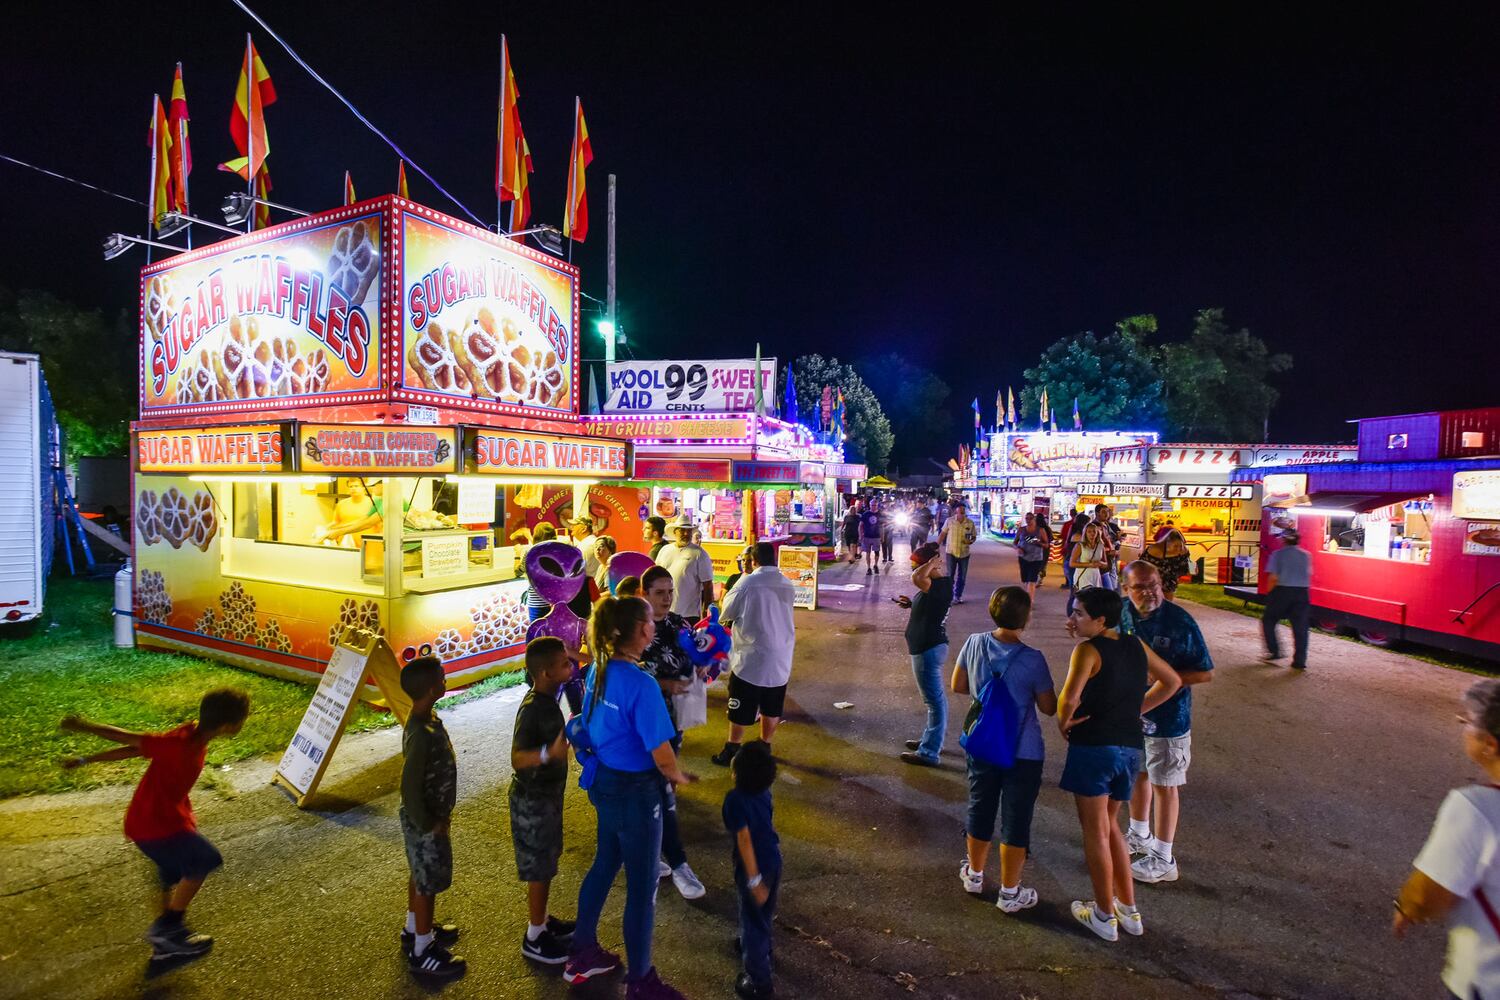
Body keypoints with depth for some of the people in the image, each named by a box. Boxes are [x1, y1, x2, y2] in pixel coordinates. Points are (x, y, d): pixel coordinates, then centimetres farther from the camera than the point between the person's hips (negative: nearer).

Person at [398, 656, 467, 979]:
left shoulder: (426, 717, -4)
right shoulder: (422, 734, -34)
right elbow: (409, 787, -30)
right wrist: (428, 825, -18)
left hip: (430, 815, 9)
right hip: (425, 822, -9)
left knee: (421, 876, 26)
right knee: (428, 883, 9)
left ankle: (415, 929, 47)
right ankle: (423, 953, 28)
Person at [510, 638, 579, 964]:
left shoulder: (547, 700, -1)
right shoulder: (532, 709, -28)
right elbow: (517, 758, -32)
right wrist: (549, 753, -48)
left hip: (547, 795, 9)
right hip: (533, 800, -9)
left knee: (546, 864, 23)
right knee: (539, 869, 7)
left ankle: (541, 920, 41)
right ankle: (534, 937, 26)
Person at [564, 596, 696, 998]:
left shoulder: (598, 669, -5)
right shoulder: (642, 685, -29)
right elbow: (663, 757, -26)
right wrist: (679, 778, -5)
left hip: (603, 783, 8)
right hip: (635, 793, -8)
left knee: (604, 865, 27)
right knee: (642, 887, 12)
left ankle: (581, 954, 47)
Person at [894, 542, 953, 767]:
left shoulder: (942, 585, -22)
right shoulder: (938, 585, 8)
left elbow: (916, 578, -40)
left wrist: (933, 562, -23)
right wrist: (912, 604, 8)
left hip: (928, 649, -11)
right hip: (931, 646, 11)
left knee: (934, 699, -1)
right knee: (936, 697, 21)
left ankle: (929, 753, 9)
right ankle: (932, 740, 36)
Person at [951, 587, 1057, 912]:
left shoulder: (974, 644, -11)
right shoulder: (1032, 660, -22)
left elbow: (957, 686, 1)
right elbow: (1049, 708, -11)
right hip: (1023, 752, -4)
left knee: (980, 809, 21)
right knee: (1016, 819, 11)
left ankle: (975, 875, 39)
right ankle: (1010, 893, 25)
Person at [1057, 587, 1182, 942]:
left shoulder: (1088, 650, -14)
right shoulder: (1136, 645, 7)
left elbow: (1069, 697, -27)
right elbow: (1172, 681, 20)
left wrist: (1063, 722, -8)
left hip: (1094, 746, -7)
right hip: (1130, 748, 7)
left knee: (1095, 831, 8)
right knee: (1110, 825, 23)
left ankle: (1105, 916, 19)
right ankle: (1128, 909, 29)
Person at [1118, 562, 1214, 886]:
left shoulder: (1180, 622, -21)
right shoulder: (1122, 614, -6)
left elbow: (1206, 673, -15)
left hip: (1167, 716, -5)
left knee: (1164, 784, 8)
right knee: (1137, 773, 22)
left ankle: (1162, 860, 24)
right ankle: (1139, 835, 44)